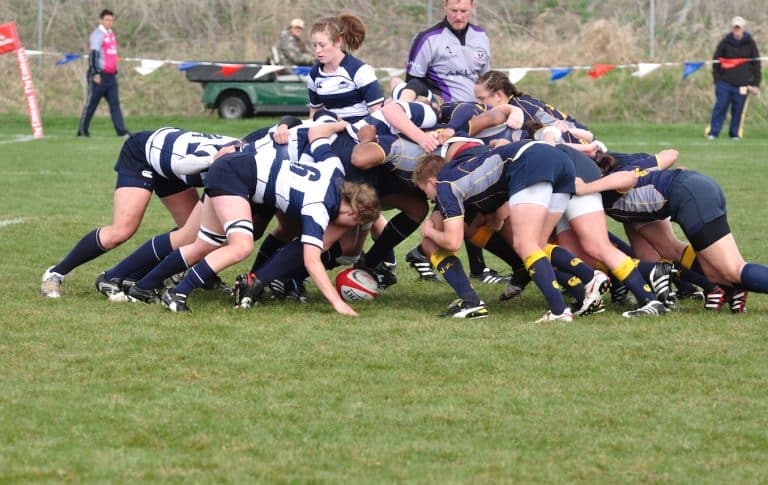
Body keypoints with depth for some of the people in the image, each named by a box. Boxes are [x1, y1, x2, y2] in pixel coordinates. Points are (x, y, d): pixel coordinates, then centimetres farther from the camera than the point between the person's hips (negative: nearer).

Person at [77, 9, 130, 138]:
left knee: (115, 104, -1)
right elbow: (93, 55, -18)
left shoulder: (111, 34, 16)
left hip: (111, 76, 8)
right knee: (91, 104, 0)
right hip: (99, 76, -8)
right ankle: (82, 131, 8)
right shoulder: (98, 34, -10)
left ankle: (121, 131, -7)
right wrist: (95, 73, -24)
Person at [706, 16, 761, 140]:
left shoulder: (750, 43, 3)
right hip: (725, 82, 0)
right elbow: (716, 60, 6)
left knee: (738, 110, 1)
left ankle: (735, 134, 10)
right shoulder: (725, 42, 2)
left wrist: (756, 83, 2)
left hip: (742, 84, 0)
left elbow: (756, 64, 7)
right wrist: (717, 79, -1)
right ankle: (712, 133, -2)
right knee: (720, 107, -5)